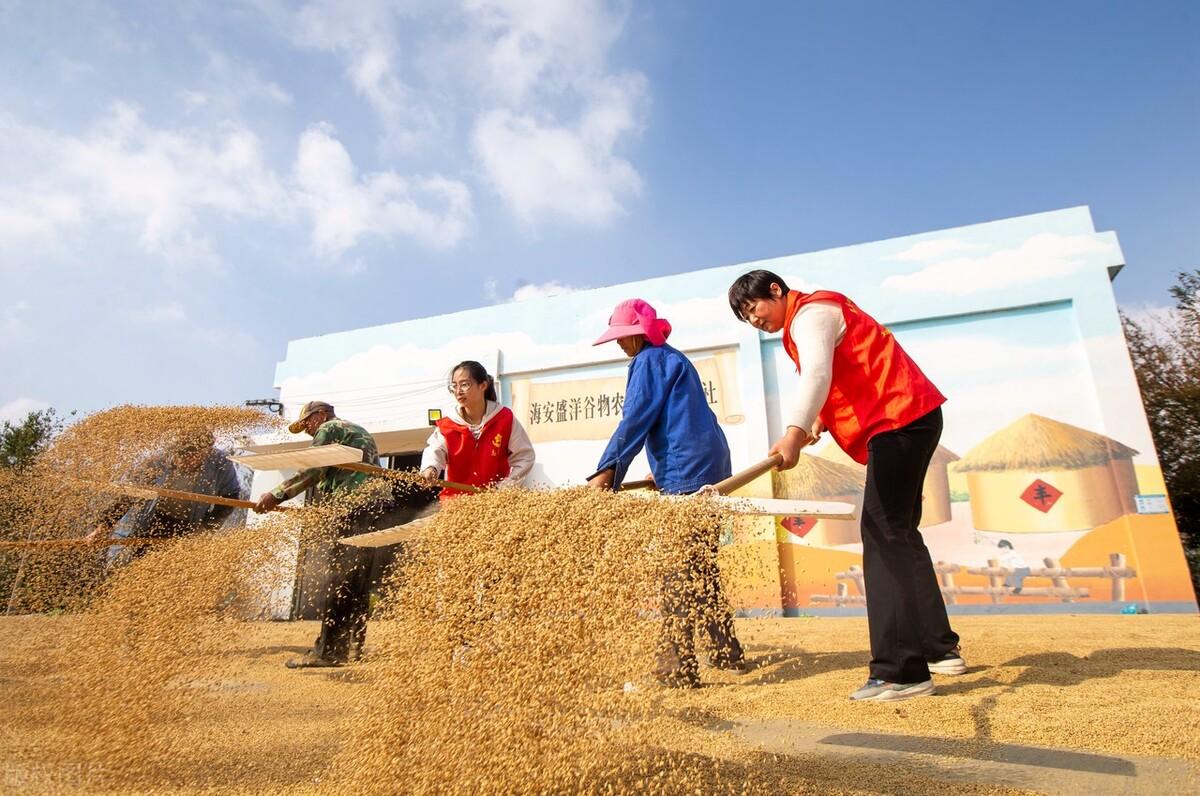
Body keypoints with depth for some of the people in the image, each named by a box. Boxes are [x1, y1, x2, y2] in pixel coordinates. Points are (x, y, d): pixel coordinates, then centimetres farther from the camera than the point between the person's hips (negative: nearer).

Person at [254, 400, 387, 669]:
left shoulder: (330, 428, 4)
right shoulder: (358, 431, 32)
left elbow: (312, 471, -8)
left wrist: (277, 495, -7)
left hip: (352, 506, -9)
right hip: (375, 508, 9)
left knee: (339, 581, -11)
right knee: (357, 580, 9)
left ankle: (327, 650, -11)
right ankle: (352, 646, 12)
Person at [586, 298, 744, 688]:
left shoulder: (649, 361, -5)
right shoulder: (674, 359, 24)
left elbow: (634, 420, -14)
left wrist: (606, 471, -17)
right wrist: (662, 468, 30)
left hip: (684, 474, -10)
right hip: (710, 467, 10)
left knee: (675, 573, -7)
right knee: (700, 565, 17)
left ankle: (678, 667, -4)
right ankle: (728, 652, 27)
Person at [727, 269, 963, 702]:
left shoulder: (809, 313, -9)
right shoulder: (818, 314, 23)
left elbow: (816, 374, -30)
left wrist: (794, 430, -43)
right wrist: (819, 421, 5)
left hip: (899, 419, -11)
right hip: (911, 418, 11)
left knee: (883, 533, -15)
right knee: (900, 532, 15)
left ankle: (901, 671, -16)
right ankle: (940, 649, 25)